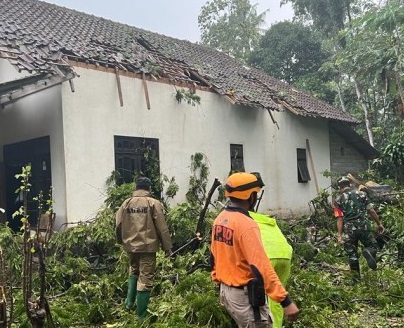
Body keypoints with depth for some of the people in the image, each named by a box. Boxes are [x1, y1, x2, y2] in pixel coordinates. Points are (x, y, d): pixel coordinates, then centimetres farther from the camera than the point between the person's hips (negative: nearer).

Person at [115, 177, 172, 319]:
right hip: (148, 246, -4)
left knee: (133, 272, 28)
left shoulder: (126, 203, 3)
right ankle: (141, 314, 8)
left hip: (131, 245, 4)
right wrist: (167, 247, 0)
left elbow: (119, 225, 8)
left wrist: (122, 241, 24)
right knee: (145, 278, 3)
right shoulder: (154, 203, -7)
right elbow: (162, 228, -8)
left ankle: (129, 301, 22)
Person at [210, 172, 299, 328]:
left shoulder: (220, 219, 4)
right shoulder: (246, 225, -24)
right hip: (245, 296, -9)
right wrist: (286, 301, -29)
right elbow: (262, 267, -29)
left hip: (226, 290, 9)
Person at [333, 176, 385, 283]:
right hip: (364, 226, 0)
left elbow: (340, 219, -5)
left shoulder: (338, 201, 3)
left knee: (352, 254, 12)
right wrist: (379, 224, 16)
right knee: (373, 246, 16)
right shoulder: (362, 194, 7)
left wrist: (339, 235, -5)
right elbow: (372, 211, 6)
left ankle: (356, 277, 13)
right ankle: (368, 252, -18)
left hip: (349, 229, 0)